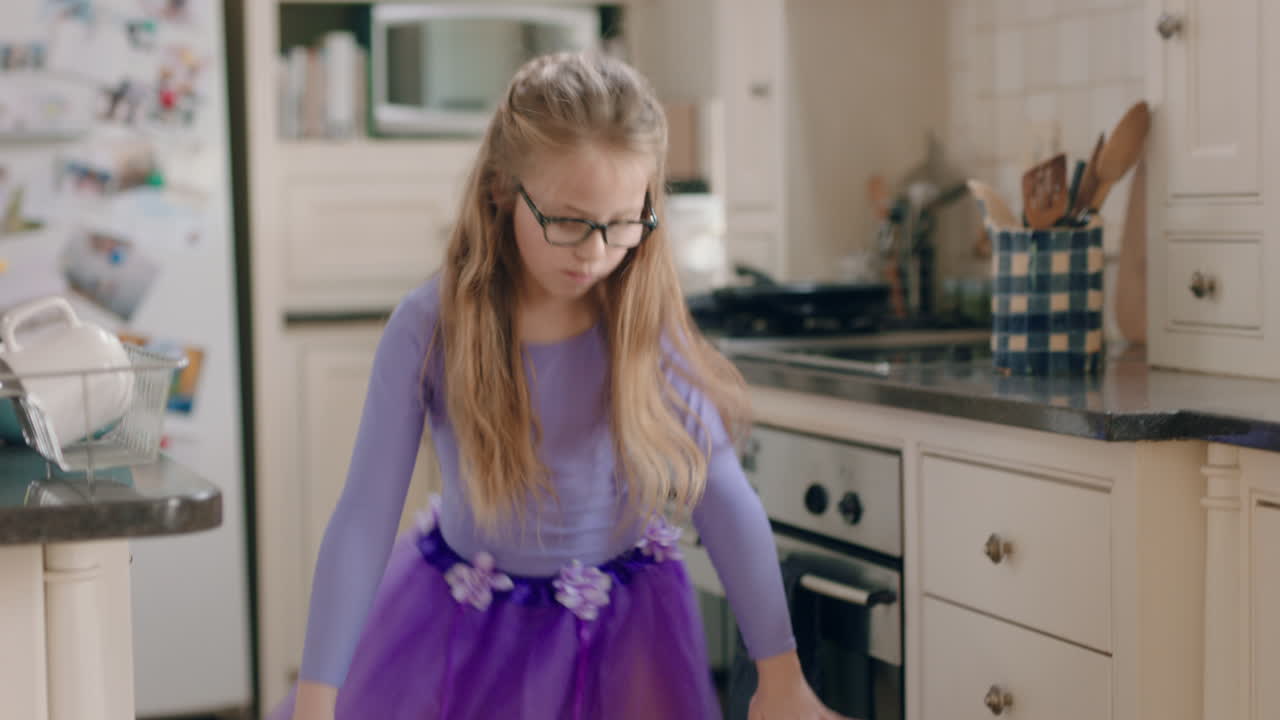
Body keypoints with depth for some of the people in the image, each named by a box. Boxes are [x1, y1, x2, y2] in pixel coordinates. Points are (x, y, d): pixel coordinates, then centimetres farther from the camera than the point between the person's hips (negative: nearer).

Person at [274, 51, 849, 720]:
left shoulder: (651, 328, -17)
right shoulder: (428, 328, -20)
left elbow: (724, 500, -12)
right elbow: (364, 516, -19)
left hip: (617, 634, 0)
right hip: (460, 618, 0)